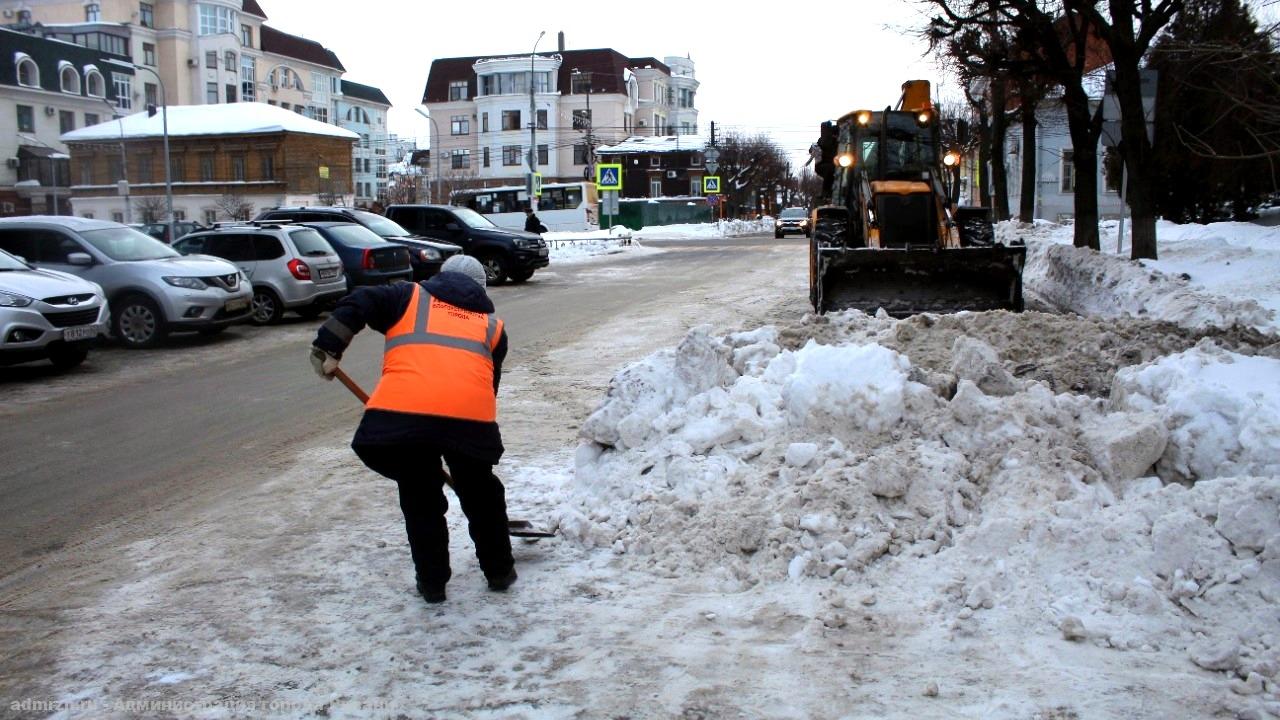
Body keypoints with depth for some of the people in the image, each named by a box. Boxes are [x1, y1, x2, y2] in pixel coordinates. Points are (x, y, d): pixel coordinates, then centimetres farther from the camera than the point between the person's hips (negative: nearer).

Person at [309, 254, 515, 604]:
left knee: (420, 499, 20)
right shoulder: (491, 324, 28)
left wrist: (327, 350, 14)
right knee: (480, 494, 25)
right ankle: (499, 570, 36)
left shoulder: (411, 296, 24)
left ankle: (432, 582, 28)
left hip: (399, 413, -1)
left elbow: (356, 305, 11)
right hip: (470, 416, 1)